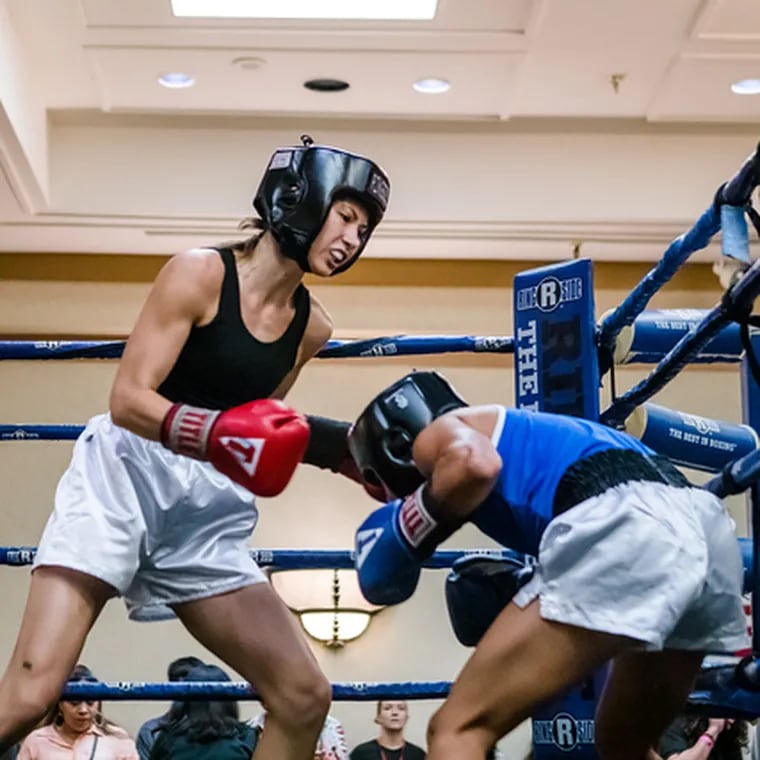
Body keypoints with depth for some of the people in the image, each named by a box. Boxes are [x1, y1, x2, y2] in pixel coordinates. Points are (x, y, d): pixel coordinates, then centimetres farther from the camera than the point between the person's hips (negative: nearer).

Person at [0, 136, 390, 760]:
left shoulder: (311, 327, 9)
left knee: (305, 697, -2)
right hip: (122, 484, -6)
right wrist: (218, 434, -28)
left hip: (209, 517, 6)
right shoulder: (200, 274, -7)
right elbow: (127, 400, -13)